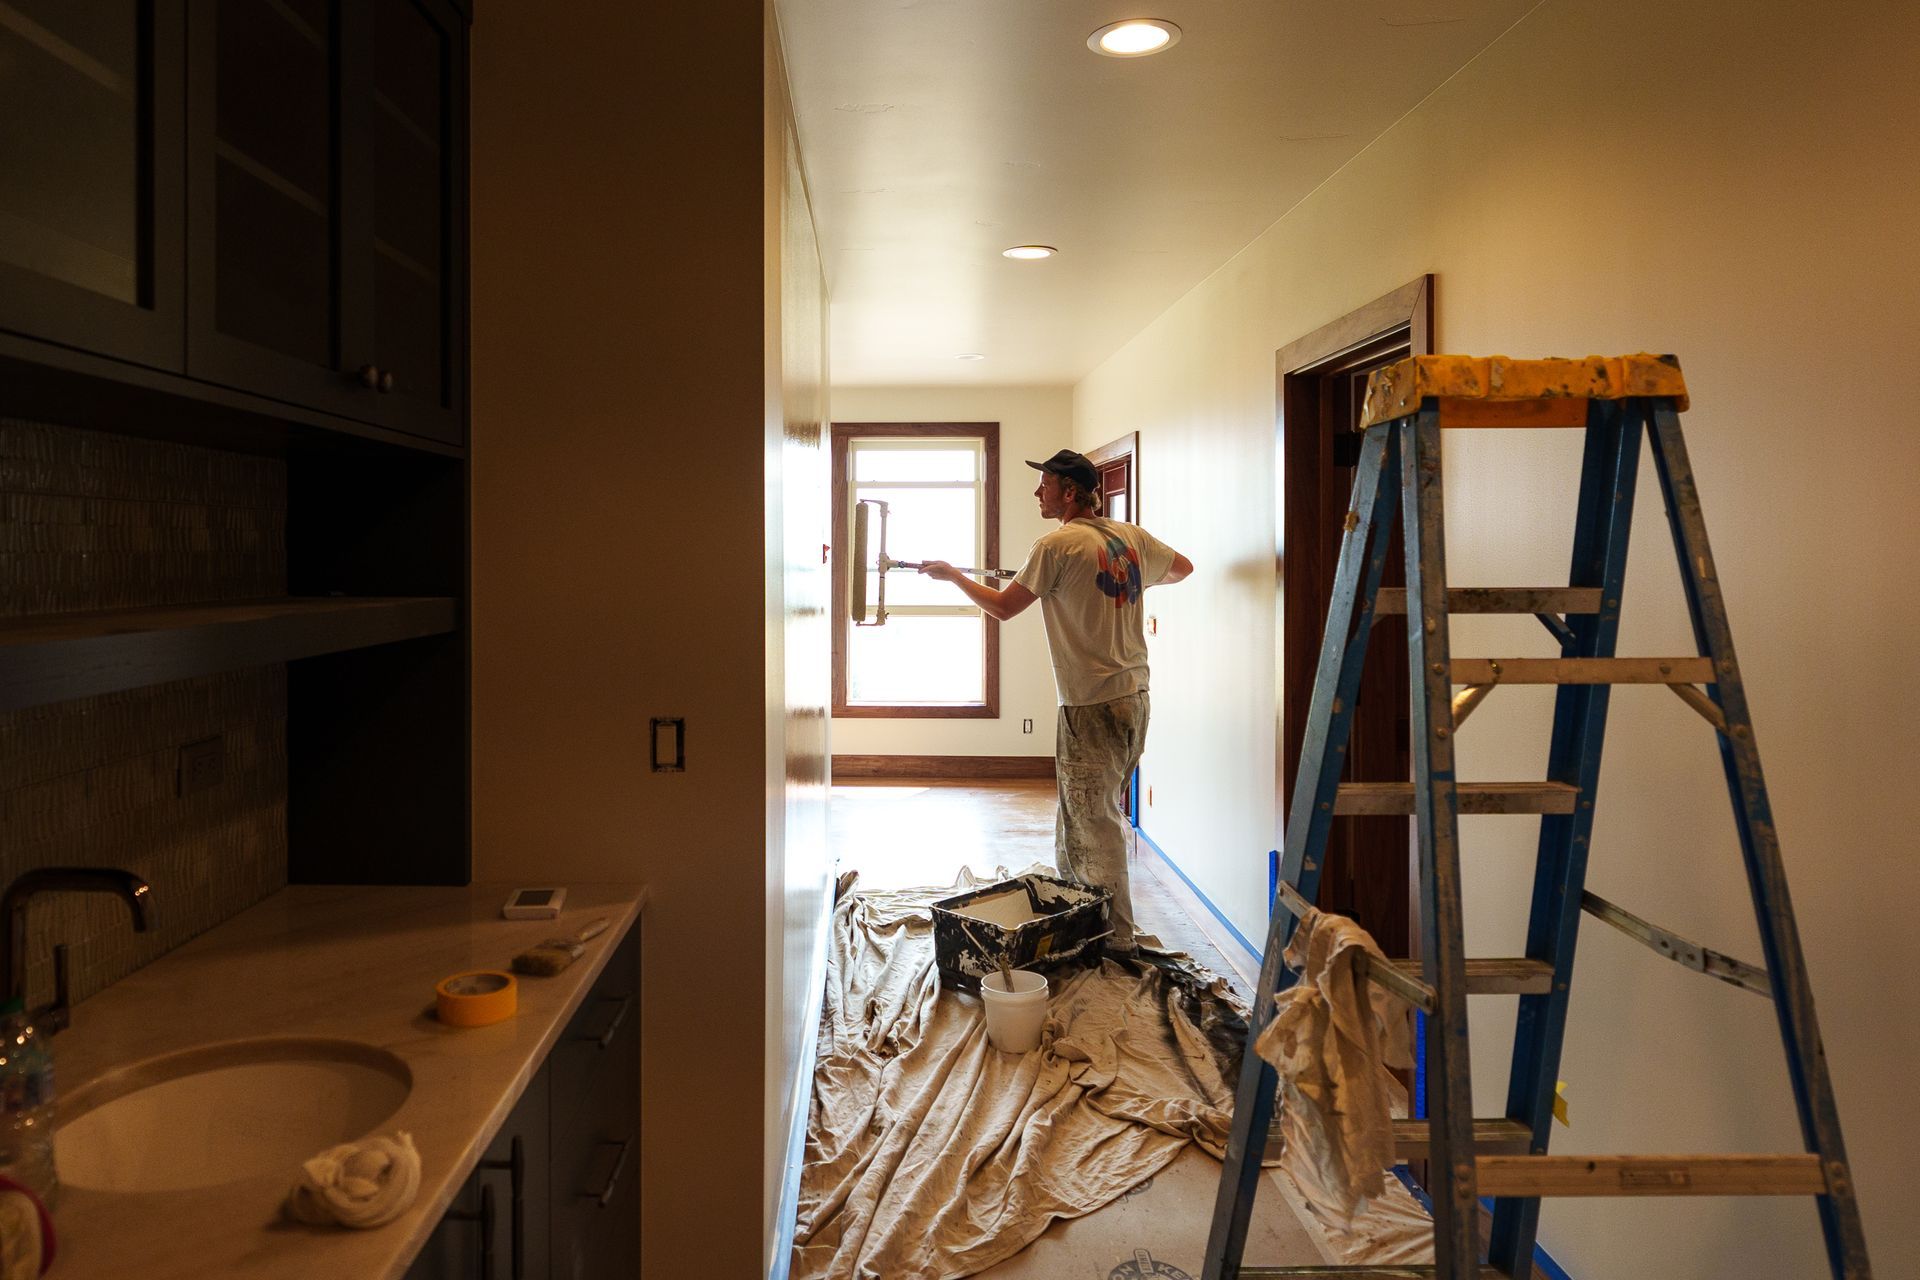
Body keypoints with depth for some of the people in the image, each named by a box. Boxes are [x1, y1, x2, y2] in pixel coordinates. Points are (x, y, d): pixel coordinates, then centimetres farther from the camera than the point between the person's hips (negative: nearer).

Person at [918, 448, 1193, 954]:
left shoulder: (1057, 546, -14)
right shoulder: (1132, 537, 7)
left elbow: (1001, 607, -7)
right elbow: (1183, 567, 24)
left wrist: (952, 575, 9)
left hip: (1092, 707, -8)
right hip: (1134, 698, 8)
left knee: (1096, 822, 1)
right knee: (1082, 815, 17)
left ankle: (1118, 936, 9)